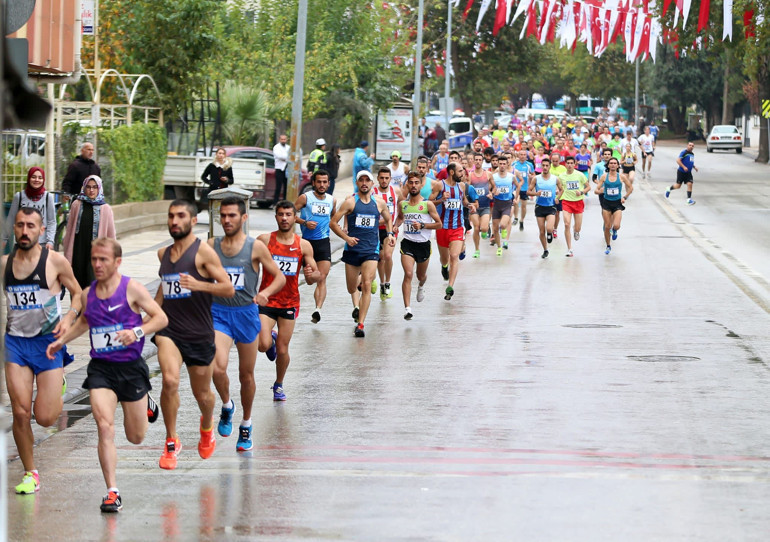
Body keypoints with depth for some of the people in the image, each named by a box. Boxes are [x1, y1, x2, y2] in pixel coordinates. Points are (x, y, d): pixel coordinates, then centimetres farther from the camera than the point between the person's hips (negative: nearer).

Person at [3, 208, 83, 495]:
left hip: (48, 342, -2)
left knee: (45, 417, -5)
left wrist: (69, 317, -14)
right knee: (20, 412, -8)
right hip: (15, 342, 2)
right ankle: (30, 474, 9)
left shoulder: (55, 261, -6)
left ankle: (58, 386, 32)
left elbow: (78, 293, 4)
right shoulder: (4, 262, 4)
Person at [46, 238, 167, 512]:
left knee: (136, 437, 10)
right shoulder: (88, 294, 5)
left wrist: (137, 332, -25)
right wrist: (61, 340, 17)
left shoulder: (132, 289, -8)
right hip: (100, 368, 2)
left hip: (131, 367, -2)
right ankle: (112, 492, -14)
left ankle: (146, 405, 47)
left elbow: (161, 318, -9)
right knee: (104, 426, -18)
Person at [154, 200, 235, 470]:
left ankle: (207, 425, 47)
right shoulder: (164, 254, 10)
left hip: (199, 333, -3)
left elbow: (229, 288, -11)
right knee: (170, 381, -23)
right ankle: (171, 442, -8)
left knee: (202, 394, 11)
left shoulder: (203, 252, -8)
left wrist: (199, 285, -25)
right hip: (169, 329, 3)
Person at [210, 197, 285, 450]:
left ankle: (246, 425, 28)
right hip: (218, 312, 1)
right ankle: (226, 405, 11)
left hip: (246, 313, -1)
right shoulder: (211, 246, 4)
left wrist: (266, 292, -18)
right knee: (218, 368, -20)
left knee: (246, 375, 9)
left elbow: (280, 277, 1)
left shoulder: (255, 247, -3)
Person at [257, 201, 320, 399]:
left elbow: (316, 275, 1)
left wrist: (311, 275, -22)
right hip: (266, 300, -1)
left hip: (289, 303, 1)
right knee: (263, 345, -18)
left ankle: (279, 385, 29)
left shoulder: (304, 246, -1)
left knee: (282, 350, 4)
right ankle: (271, 339, 21)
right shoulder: (265, 240, -4)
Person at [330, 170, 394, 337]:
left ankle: (360, 324, -14)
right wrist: (346, 237, -13)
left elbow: (388, 219, 26)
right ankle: (356, 305, 47)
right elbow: (333, 223, -2)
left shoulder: (380, 203, 6)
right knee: (352, 288, 10)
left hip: (371, 250, 0)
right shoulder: (350, 202, -2)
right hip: (352, 249, 0)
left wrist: (390, 234, 7)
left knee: (367, 285, -16)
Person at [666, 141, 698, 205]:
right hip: (681, 172, -6)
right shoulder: (684, 152, -12)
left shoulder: (692, 154, 12)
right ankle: (669, 189, 33)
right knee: (678, 186, 2)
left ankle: (689, 199, -9)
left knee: (689, 184, -10)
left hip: (688, 173, 6)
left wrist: (694, 167, 13)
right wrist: (684, 167, -26)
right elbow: (678, 160, -19)